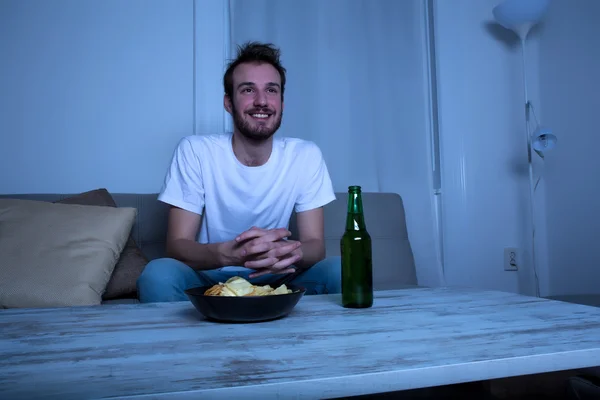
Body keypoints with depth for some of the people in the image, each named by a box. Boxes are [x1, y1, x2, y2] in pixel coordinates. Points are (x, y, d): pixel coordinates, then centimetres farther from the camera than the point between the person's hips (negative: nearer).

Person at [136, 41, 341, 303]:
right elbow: (177, 245, -15)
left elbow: (315, 245, -9)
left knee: (338, 271, -25)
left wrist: (290, 252, -36)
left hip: (277, 280, 2)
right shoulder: (194, 151, -12)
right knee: (157, 274, -30)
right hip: (210, 280, -1)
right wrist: (227, 253, -39)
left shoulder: (306, 155, -7)